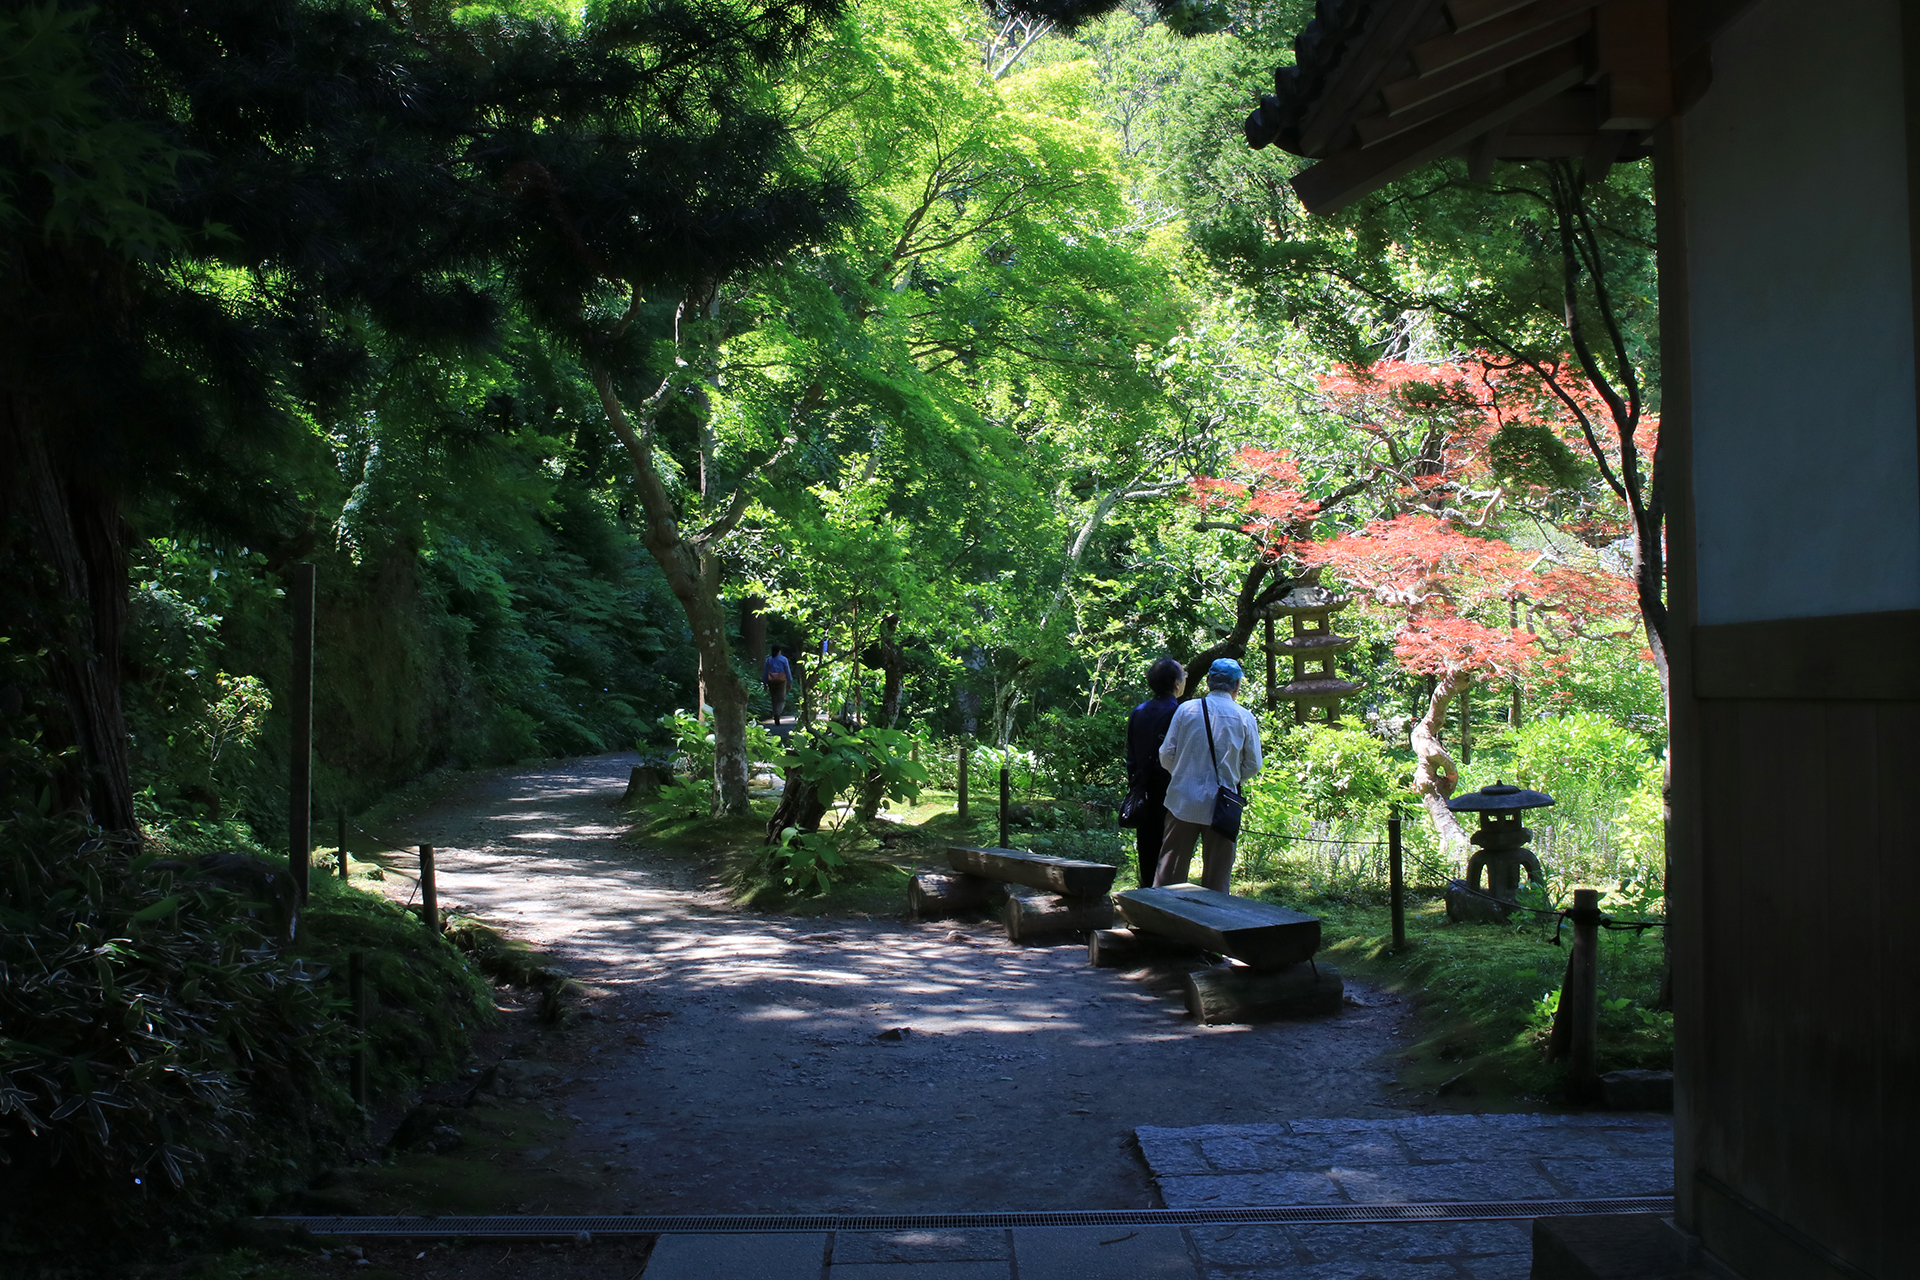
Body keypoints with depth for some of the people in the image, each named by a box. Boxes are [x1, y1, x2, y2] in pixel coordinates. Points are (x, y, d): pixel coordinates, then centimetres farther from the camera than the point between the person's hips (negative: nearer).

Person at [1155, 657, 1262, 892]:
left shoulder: (1187, 709, -2)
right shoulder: (1244, 717, -3)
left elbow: (1166, 754, 0)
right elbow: (1253, 764, 2)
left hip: (1183, 801, 1)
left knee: (1170, 870, 7)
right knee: (1217, 876, 8)